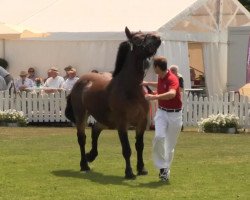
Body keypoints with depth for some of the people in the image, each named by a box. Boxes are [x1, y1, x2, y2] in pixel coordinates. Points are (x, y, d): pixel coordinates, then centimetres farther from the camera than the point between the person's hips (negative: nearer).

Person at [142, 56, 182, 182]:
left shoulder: (172, 79, -21)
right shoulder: (160, 77, 4)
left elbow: (172, 93, -43)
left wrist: (155, 97, -48)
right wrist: (147, 83, 31)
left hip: (174, 114, -5)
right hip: (162, 112, 5)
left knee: (170, 144, 4)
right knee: (159, 136, -20)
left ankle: (166, 171, 19)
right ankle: (162, 167, -12)